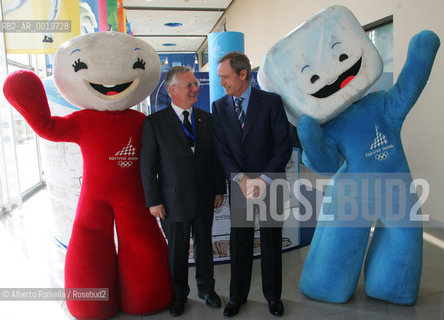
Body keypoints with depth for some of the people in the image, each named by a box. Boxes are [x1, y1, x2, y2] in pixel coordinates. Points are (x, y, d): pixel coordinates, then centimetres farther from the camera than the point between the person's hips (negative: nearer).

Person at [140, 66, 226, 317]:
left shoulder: (206, 119, 3)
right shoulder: (155, 122, -8)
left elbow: (215, 157, 7)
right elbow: (147, 166, -7)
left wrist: (220, 190, 4)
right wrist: (154, 201, -9)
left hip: (204, 199, 3)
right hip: (174, 200, -3)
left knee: (205, 245, 17)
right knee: (177, 250, 12)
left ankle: (206, 288, 40)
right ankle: (179, 294, 36)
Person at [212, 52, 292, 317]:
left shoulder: (271, 101, -6)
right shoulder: (219, 107, 3)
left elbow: (284, 145, -9)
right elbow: (222, 149, -2)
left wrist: (264, 179, -18)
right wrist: (240, 178, -16)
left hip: (270, 186, -2)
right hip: (239, 187, 2)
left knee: (272, 245, 13)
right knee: (239, 246, 13)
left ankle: (273, 295, 35)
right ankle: (238, 296, 34)